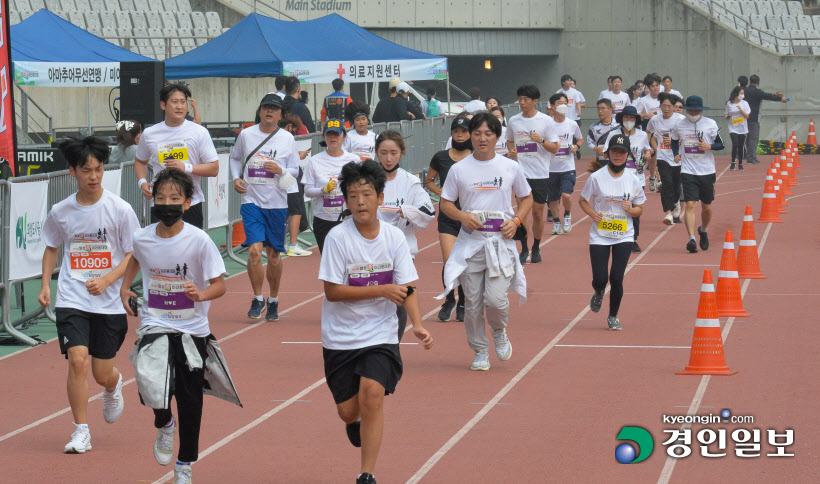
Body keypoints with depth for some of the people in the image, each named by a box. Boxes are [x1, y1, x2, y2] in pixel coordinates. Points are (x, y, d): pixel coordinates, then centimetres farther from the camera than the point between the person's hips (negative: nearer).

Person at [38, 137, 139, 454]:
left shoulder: (120, 210, -7)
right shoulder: (61, 212, 0)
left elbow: (134, 255, -3)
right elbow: (52, 248, 16)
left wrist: (107, 279, -17)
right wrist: (45, 284, 3)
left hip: (110, 302, -1)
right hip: (72, 299, 1)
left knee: (102, 374, 6)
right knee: (78, 359, -18)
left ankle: (114, 386, 45)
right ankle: (81, 431, -6)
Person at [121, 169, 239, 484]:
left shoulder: (199, 241, -14)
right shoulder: (142, 238, -5)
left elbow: (220, 284, -12)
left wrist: (201, 295, -30)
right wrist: (124, 287, 11)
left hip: (192, 329, -1)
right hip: (154, 325, 1)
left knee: (190, 402, 7)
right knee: (154, 391, -19)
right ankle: (164, 425, 17)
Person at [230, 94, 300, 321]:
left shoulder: (287, 138, 2)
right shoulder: (246, 135, 4)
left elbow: (295, 171, 7)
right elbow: (235, 158, 22)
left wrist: (281, 171, -14)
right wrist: (236, 178, 5)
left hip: (277, 203, 0)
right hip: (252, 202, 0)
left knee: (273, 254, 8)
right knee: (254, 250, -14)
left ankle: (273, 301, 24)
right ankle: (257, 299, 0)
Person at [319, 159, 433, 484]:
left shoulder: (394, 237, -4)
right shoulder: (338, 237, -12)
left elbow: (407, 288, -2)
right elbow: (332, 291, -15)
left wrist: (417, 325, -18)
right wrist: (382, 290, -20)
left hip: (380, 335, 0)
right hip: (340, 337, 0)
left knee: (372, 393, -21)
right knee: (348, 410, 4)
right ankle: (355, 422, 45)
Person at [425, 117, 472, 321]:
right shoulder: (441, 158, 4)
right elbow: (428, 181, 18)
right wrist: (440, 192, 1)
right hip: (448, 216, 0)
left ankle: (462, 304, 20)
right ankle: (449, 300, 13)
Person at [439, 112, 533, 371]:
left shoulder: (511, 167, 3)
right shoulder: (459, 169, 2)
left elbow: (526, 198, 15)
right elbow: (446, 203, 8)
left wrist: (516, 221, -3)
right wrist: (463, 216, -12)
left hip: (501, 242, -1)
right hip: (470, 242, 1)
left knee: (495, 298, -14)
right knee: (473, 302, 1)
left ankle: (500, 333, 18)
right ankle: (480, 351, 19)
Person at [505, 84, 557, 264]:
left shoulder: (546, 121, -3)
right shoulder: (513, 121, 5)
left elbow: (555, 148, -2)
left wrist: (541, 141, -21)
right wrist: (511, 151, 0)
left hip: (540, 173, -1)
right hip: (521, 172, 1)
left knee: (538, 212, 5)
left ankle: (536, 249, 21)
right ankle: (524, 250, 4)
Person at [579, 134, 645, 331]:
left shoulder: (632, 180, 1)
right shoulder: (597, 177, -5)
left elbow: (639, 209, 10)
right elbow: (582, 200, 6)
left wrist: (631, 210, -12)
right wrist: (592, 213, -12)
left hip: (624, 236, 1)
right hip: (599, 236, -1)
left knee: (616, 278, -8)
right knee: (600, 279, -6)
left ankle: (613, 316, 14)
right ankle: (598, 293, 33)